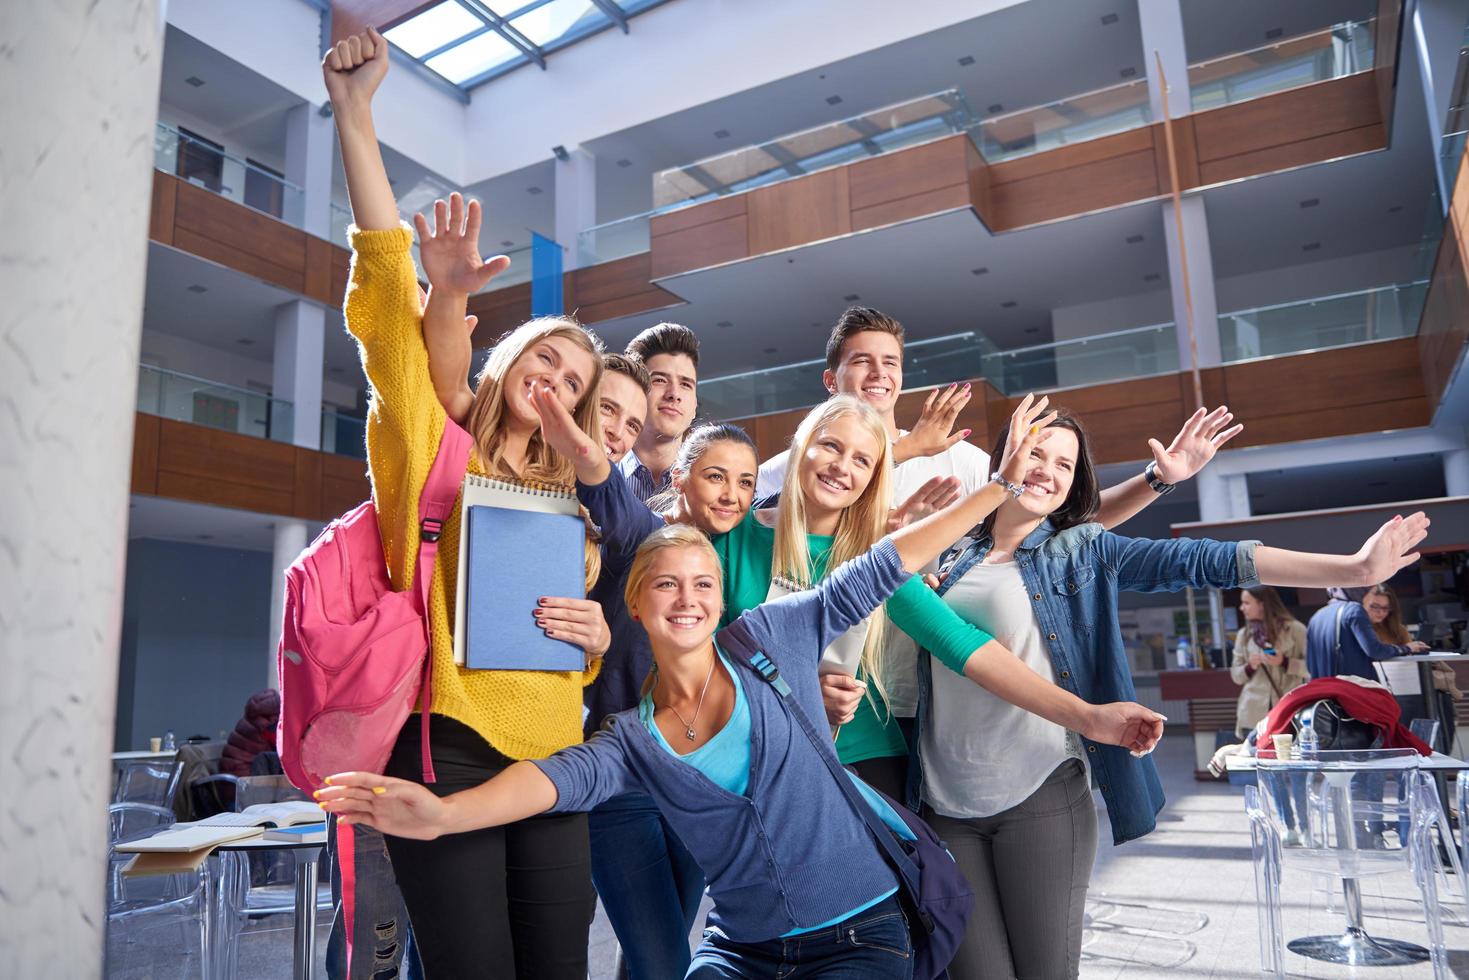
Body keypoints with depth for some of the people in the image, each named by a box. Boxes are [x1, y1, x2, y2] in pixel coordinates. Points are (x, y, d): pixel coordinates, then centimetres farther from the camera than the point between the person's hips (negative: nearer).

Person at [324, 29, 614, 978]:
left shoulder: (563, 504, 19)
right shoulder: (429, 437, 7)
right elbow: (390, 296, -7)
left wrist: (595, 635, 0)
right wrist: (356, 117, -13)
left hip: (550, 753, 5)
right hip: (445, 741, -4)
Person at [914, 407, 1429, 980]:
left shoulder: (1084, 551, 6)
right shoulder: (951, 559, 11)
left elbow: (1198, 562, -2)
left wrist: (1353, 568, -9)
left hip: (1041, 797, -1)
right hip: (945, 806, 2)